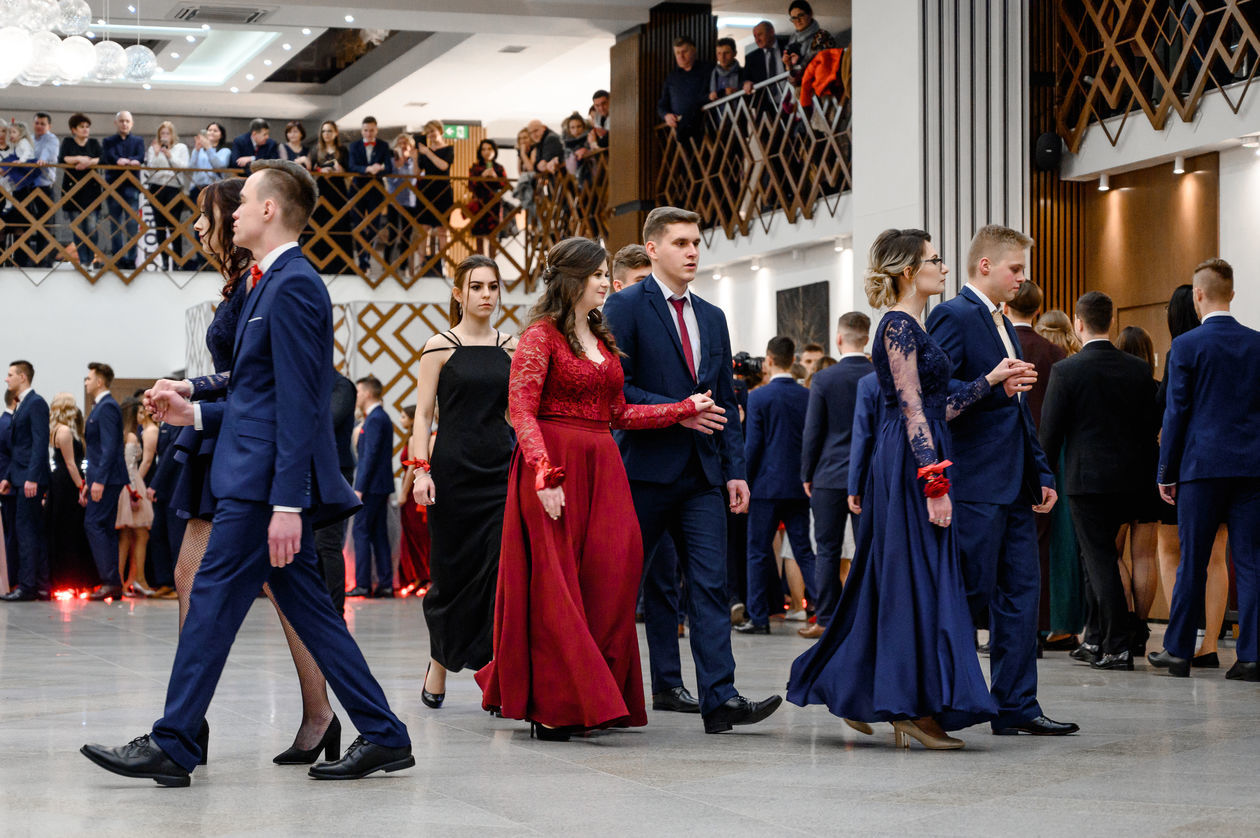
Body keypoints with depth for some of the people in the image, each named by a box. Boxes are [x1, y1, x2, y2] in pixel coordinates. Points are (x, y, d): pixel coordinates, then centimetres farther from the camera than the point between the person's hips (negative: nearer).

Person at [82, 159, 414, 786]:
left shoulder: (292, 284, -13)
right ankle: (382, 737, 11)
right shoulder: (276, 283, 20)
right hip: (271, 482, 10)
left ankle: (172, 745, 1)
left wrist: (286, 504, -23)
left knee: (213, 601, -5)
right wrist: (194, 415, 15)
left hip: (265, 481, -10)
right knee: (306, 610, 10)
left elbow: (298, 404, -19)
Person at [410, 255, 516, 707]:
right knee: (452, 571, 5)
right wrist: (421, 469, -11)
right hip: (453, 469, -2)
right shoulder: (439, 347, 1)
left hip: (501, 469, 2)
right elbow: (423, 414, -1)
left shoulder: (511, 348, 10)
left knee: (503, 569, -11)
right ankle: (438, 663, 27)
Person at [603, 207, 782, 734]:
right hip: (647, 467, -5)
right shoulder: (626, 307, -3)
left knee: (710, 583, -4)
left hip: (703, 472, 5)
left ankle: (719, 699, -10)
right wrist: (679, 412, -16)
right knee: (643, 581, 6)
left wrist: (735, 469, 9)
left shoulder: (712, 318, 17)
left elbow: (726, 402, 17)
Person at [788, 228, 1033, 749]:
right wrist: (935, 483, -21)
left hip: (916, 465, 10)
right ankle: (913, 711, -4)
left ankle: (849, 690, 19)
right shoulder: (900, 326, -11)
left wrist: (990, 380, 14)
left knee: (891, 583, 12)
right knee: (917, 581, -7)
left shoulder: (910, 328, 18)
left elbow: (937, 408, 16)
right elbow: (913, 411, -17)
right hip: (912, 468, -10)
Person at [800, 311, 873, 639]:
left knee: (828, 550, 3)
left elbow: (812, 432, -5)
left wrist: (807, 475, 5)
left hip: (831, 476, -2)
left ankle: (825, 620, 4)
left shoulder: (824, 379, -8)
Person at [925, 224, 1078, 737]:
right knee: (972, 592, -5)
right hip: (976, 482, -9)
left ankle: (1016, 707, 10)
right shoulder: (952, 316, -8)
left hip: (1014, 484, 9)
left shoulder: (1003, 326, 21)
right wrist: (994, 386, -22)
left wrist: (1042, 475, 17)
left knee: (1021, 592, 7)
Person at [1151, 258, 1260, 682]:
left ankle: (1178, 651, 11)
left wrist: (1166, 472, 2)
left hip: (1203, 465, -3)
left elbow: (1177, 412, -4)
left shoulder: (1186, 346, -5)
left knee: (1192, 562, 4)